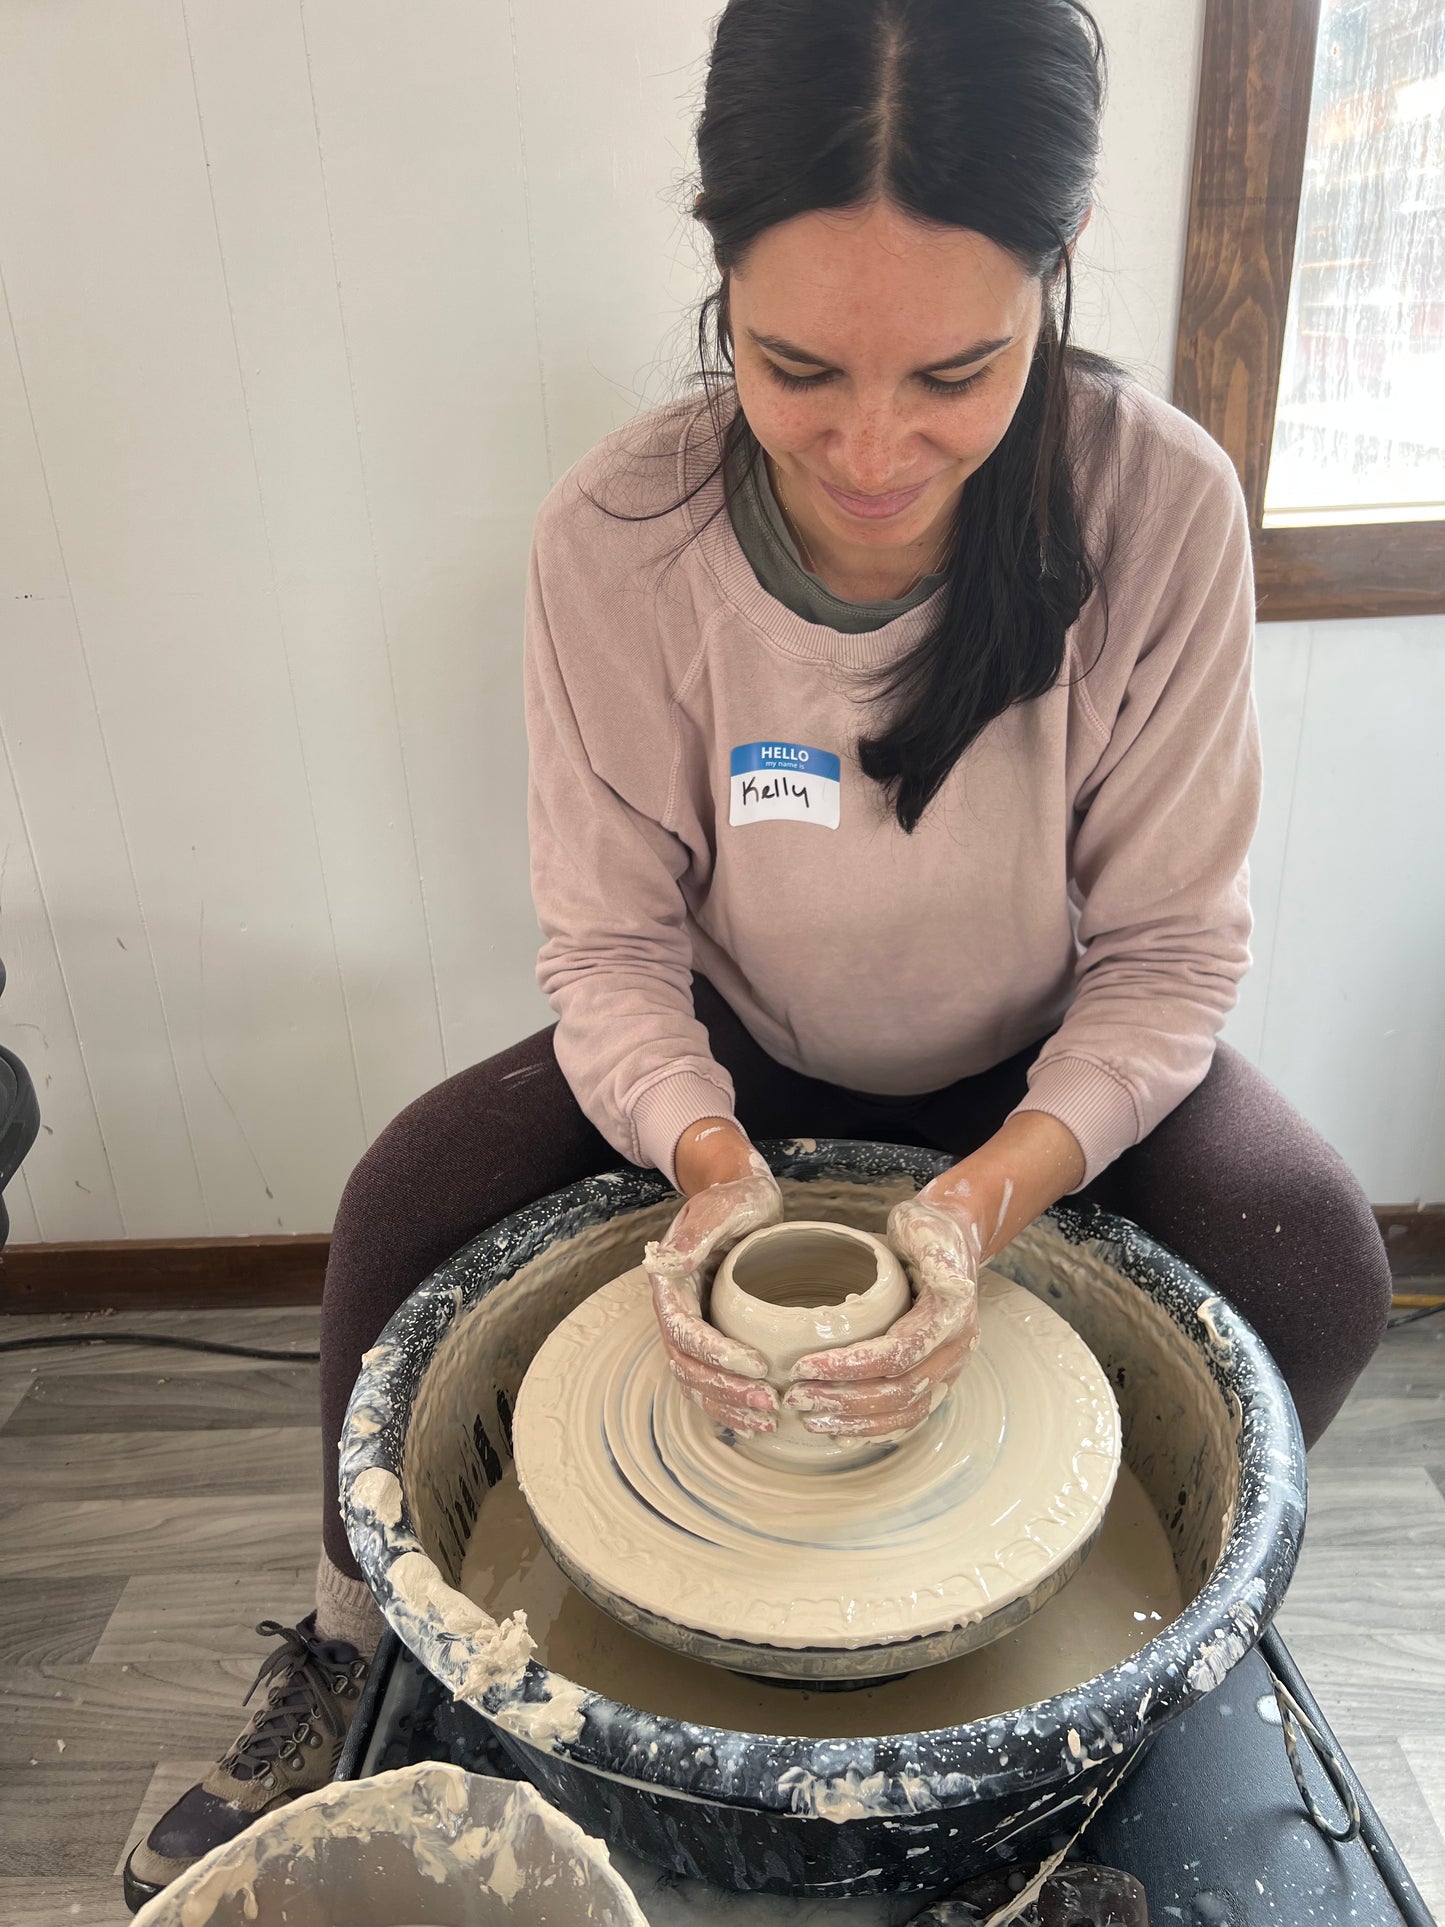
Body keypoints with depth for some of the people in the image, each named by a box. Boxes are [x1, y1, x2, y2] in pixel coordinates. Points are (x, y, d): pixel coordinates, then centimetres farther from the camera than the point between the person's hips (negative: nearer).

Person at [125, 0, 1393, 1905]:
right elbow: (610, 940, -14)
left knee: (1319, 1264, -23)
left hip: (1054, 1075, 0)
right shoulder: (613, 535, -23)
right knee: (408, 1199, -15)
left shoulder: (1161, 503, -23)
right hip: (737, 1054, 1)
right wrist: (709, 1161, -33)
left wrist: (989, 1198, -32)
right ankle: (356, 1655, 15)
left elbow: (1166, 950, -17)